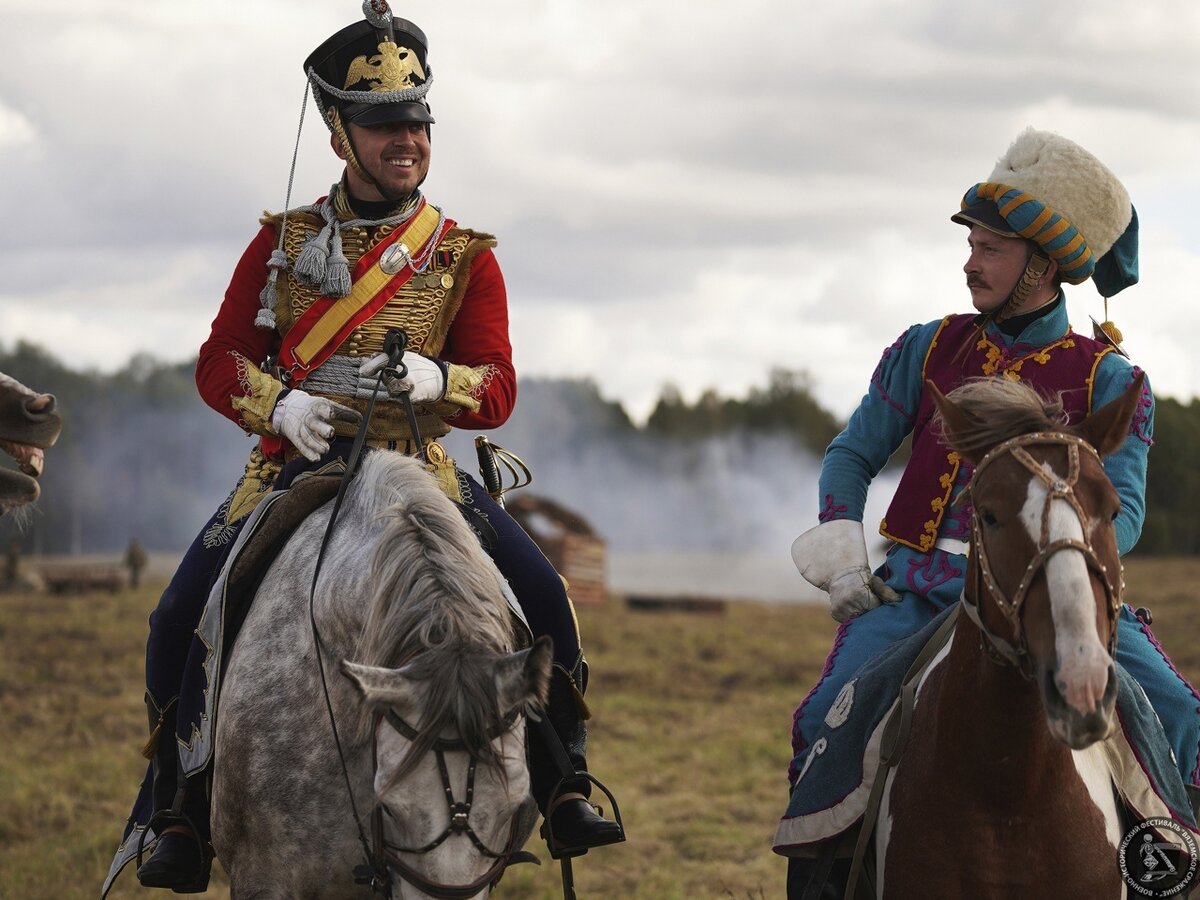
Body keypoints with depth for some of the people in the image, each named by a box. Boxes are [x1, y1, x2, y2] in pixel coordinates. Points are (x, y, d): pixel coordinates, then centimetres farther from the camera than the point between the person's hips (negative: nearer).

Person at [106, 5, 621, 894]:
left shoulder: (465, 257, 5)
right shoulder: (285, 242, 6)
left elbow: (497, 392, 1)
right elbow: (220, 362, 5)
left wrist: (435, 379, -22)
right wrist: (279, 402, -16)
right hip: (293, 465, 0)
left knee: (543, 596, -18)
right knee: (184, 614, -18)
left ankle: (563, 785, -2)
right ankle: (178, 807, -2)